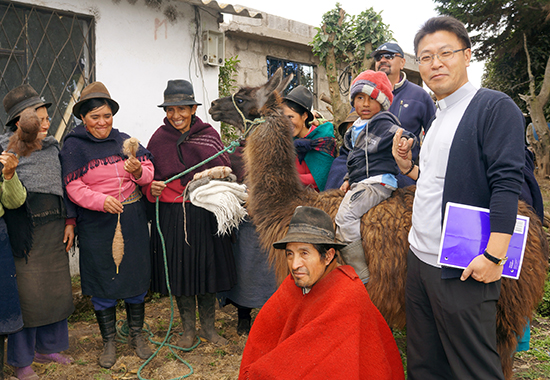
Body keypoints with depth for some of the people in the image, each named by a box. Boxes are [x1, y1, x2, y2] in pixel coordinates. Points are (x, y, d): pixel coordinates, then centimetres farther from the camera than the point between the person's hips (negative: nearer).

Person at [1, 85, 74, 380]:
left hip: (55, 232, 6)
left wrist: (69, 222, 9)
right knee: (26, 293, 1)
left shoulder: (53, 146, 9)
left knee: (56, 289, 13)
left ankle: (47, 347, 32)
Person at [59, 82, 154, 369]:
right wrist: (101, 200, -22)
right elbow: (73, 187, -8)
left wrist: (138, 171, -17)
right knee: (103, 280, 6)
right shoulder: (73, 146, -2)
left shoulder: (125, 141, 7)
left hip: (132, 221, 3)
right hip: (97, 224, -2)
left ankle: (136, 335, 30)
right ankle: (108, 342, 26)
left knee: (135, 276, 10)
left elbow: (148, 174, 5)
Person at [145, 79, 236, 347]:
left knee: (207, 268, 8)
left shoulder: (209, 134, 2)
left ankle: (208, 326, 27)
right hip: (171, 216, 0)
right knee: (180, 272, 8)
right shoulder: (159, 138, 4)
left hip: (206, 214, 0)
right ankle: (188, 329, 27)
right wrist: (152, 189, -11)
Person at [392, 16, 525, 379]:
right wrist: (408, 166, 8)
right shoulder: (436, 115, 17)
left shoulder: (495, 107, -8)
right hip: (419, 259, 8)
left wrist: (494, 256, -23)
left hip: (463, 270, -8)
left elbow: (507, 183, -17)